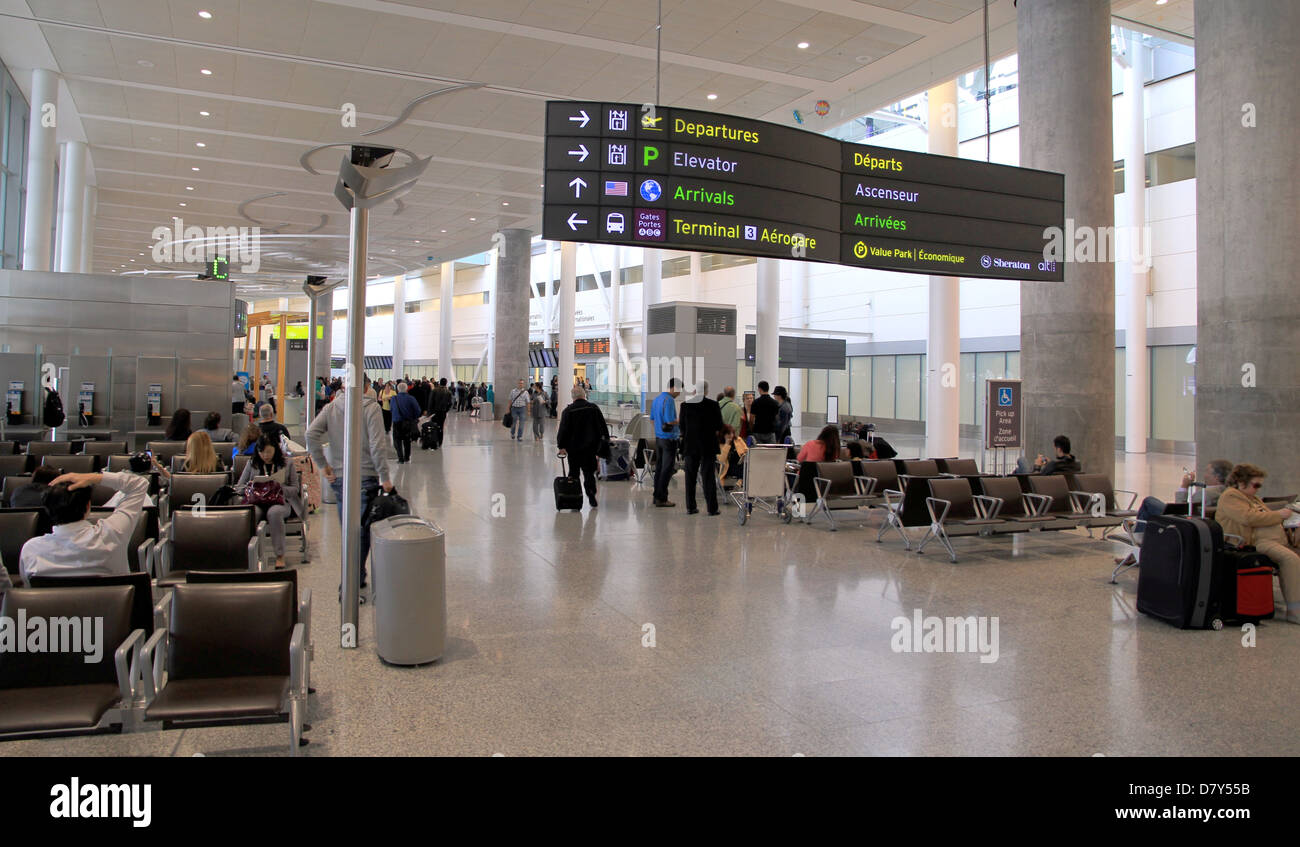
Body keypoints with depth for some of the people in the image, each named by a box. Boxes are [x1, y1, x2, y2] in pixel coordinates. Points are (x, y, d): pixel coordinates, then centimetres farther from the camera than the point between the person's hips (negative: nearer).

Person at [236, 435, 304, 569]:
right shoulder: (252, 464, 20)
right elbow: (239, 486, 18)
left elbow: (295, 489, 8)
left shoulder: (288, 464, 13)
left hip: (281, 502, -2)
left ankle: (280, 555, -33)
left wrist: (280, 488, -13)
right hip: (258, 503, 2)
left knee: (274, 512, -38)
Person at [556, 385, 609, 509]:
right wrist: (604, 442, 14)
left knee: (573, 472, 10)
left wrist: (562, 446, -2)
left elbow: (563, 429, -7)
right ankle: (591, 496, -5)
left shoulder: (568, 410, -7)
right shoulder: (594, 408, 1)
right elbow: (603, 427, 6)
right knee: (589, 473, 7)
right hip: (590, 447, 2)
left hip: (573, 448, -2)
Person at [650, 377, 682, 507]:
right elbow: (670, 421, -22)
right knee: (667, 468, -3)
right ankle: (662, 498, -1)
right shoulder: (669, 400, -17)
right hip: (669, 438, -9)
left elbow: (652, 418, 18)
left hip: (658, 437, 9)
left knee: (659, 467, 13)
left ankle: (657, 496, 17)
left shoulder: (656, 399, 11)